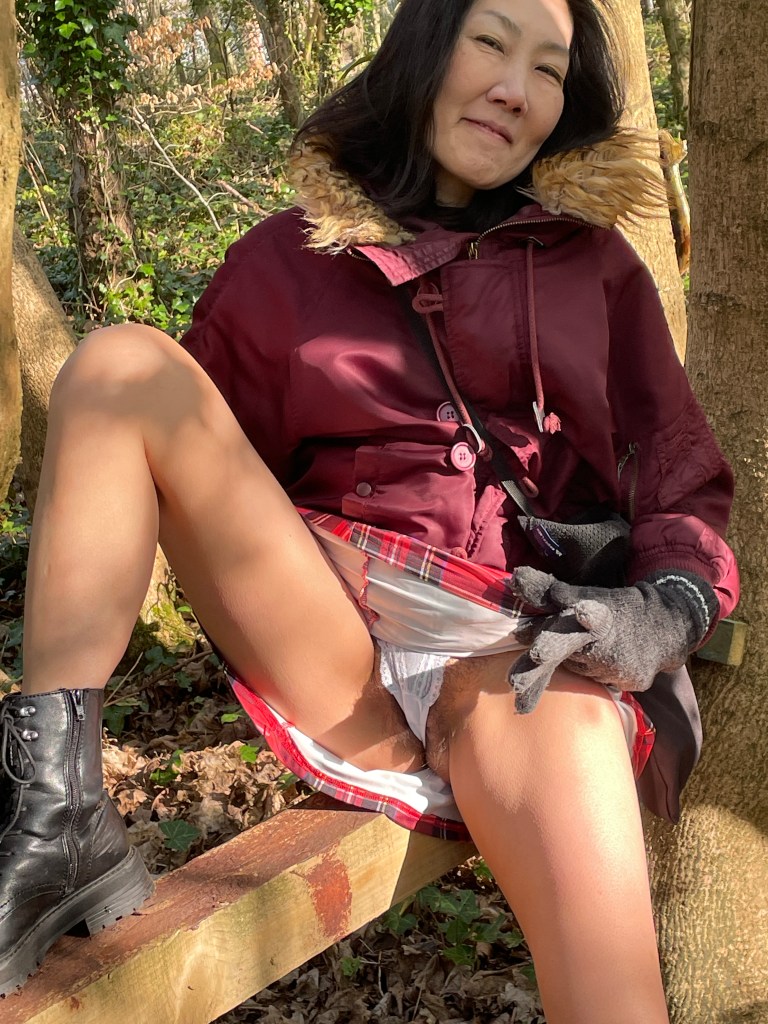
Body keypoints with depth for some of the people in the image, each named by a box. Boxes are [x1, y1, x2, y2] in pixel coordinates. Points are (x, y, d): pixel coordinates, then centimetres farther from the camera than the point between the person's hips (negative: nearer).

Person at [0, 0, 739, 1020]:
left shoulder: (595, 264, 16)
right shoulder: (290, 259, 15)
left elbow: (684, 477, 13)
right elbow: (211, 463, 17)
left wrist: (669, 605, -8)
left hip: (529, 653, -1)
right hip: (338, 657, 2)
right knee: (122, 364, -14)